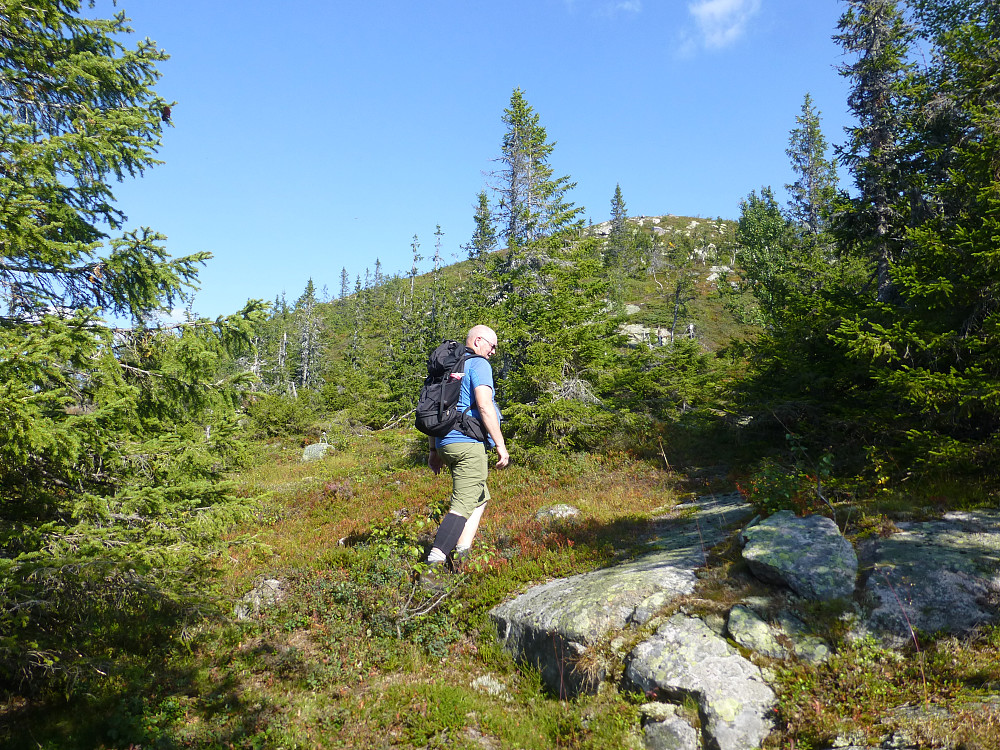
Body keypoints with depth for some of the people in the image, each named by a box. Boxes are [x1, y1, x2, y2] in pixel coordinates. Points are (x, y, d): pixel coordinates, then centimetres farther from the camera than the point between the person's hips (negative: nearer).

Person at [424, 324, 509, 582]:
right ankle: (433, 567, -16)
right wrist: (500, 444, -14)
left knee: (480, 498, 20)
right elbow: (484, 406, -17)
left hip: (445, 442, 9)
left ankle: (461, 555, 11)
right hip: (469, 443, -9)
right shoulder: (478, 364, -5)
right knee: (462, 507, -9)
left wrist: (433, 449, 22)